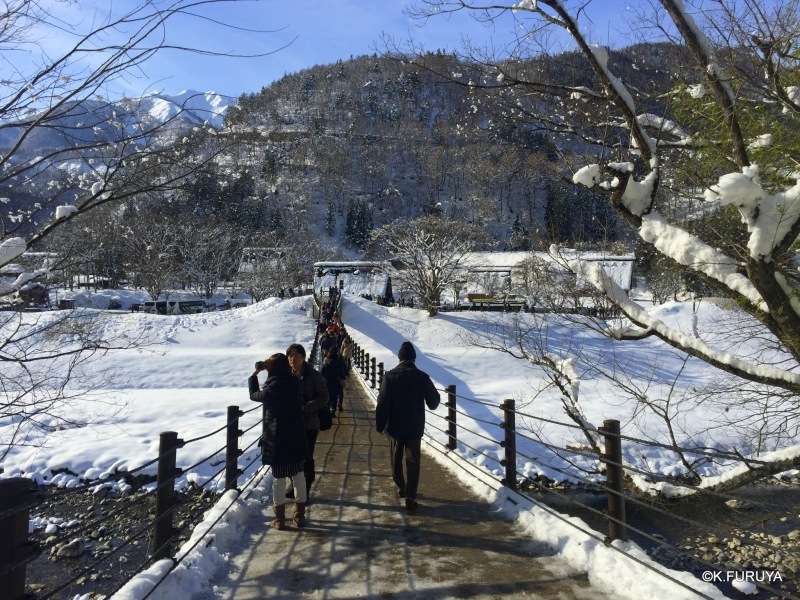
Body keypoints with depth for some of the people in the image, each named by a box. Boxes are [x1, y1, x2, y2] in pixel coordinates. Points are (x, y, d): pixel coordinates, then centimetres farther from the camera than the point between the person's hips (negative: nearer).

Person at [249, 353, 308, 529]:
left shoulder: (271, 388, -16)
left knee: (278, 479, 8)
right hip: (296, 437, 4)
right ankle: (300, 515, 22)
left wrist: (255, 373, 12)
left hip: (277, 439, -4)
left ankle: (280, 518, 16)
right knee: (299, 476, 13)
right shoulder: (295, 383, -4)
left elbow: (254, 395, 3)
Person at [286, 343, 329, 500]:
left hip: (308, 424, -3)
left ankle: (305, 490, 22)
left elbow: (323, 397, -9)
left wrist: (304, 407, -21)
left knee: (306, 458, 5)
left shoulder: (313, 375, -10)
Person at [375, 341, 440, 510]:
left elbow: (382, 403, -12)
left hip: (395, 427, 1)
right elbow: (433, 402, -4)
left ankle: (401, 488, 33)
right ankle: (410, 496, -2)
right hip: (415, 427, -1)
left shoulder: (390, 376, -10)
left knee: (396, 459, 19)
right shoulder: (422, 377, -9)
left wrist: (380, 425, -2)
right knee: (412, 462, 4)